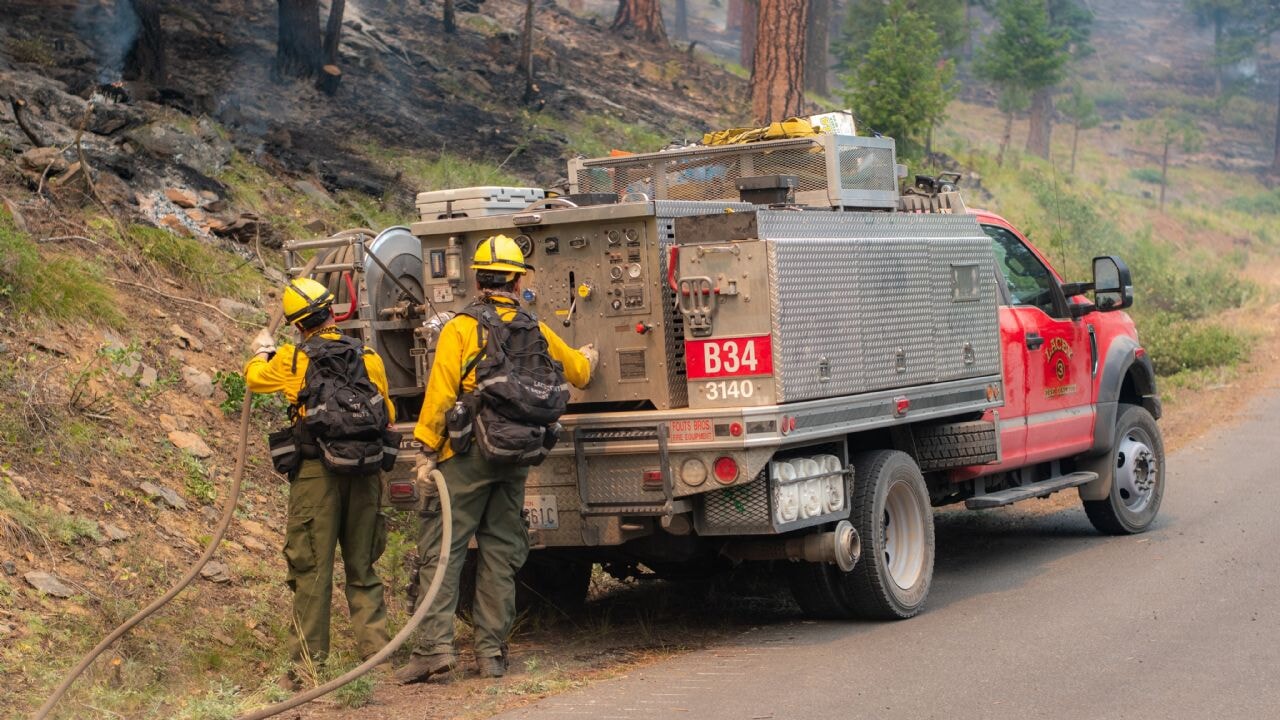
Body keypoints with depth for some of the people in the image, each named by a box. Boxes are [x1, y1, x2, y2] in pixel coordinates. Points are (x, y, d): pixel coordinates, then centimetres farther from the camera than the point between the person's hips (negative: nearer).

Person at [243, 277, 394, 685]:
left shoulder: (291, 360, -5)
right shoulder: (368, 358, 2)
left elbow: (254, 377, 16)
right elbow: (387, 415, 12)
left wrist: (261, 353, 36)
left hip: (315, 472, -3)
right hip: (364, 474, 3)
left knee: (312, 570, 2)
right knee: (362, 568, 14)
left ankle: (309, 663, 3)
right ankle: (376, 650, 12)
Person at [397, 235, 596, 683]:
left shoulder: (460, 329, -6)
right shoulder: (536, 331, 10)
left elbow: (440, 393, -12)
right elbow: (579, 373, 27)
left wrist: (427, 449, -8)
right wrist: (588, 358, 50)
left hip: (467, 456, -5)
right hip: (515, 460, 5)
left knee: (441, 549, -3)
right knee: (500, 554, 10)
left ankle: (435, 645, -13)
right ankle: (491, 653, 11)